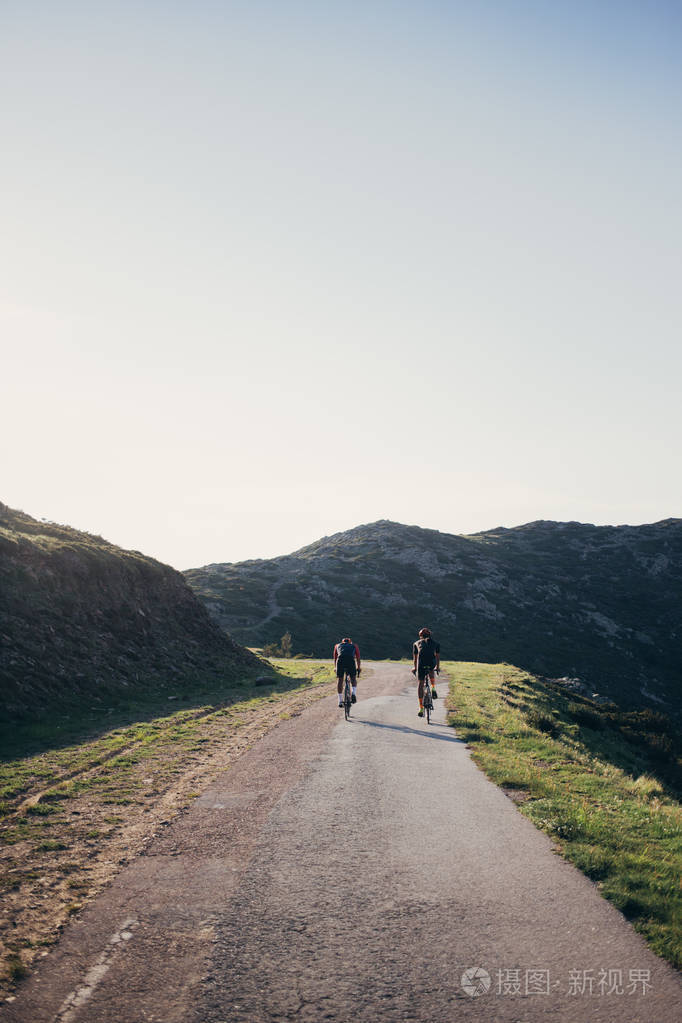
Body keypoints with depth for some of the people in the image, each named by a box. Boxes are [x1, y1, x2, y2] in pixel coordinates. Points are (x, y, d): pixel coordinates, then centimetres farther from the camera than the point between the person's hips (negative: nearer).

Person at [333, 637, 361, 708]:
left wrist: (335, 668, 53)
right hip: (351, 661, 0)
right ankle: (353, 693, -5)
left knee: (340, 680, 15)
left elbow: (335, 659, 40)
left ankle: (340, 701, 15)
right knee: (353, 678, 19)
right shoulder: (354, 645, 32)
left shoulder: (338, 645, 34)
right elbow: (358, 658, 33)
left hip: (340, 660, 1)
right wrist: (358, 668, 46)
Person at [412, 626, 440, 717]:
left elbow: (415, 657, 35)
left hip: (421, 664, -1)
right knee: (432, 671, 37)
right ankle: (433, 689, 18)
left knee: (420, 684, 9)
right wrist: (438, 667, 52)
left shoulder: (416, 643, 26)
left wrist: (415, 668, 52)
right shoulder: (435, 643, 26)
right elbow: (437, 656, 36)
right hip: (432, 663, 1)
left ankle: (421, 709, 4)